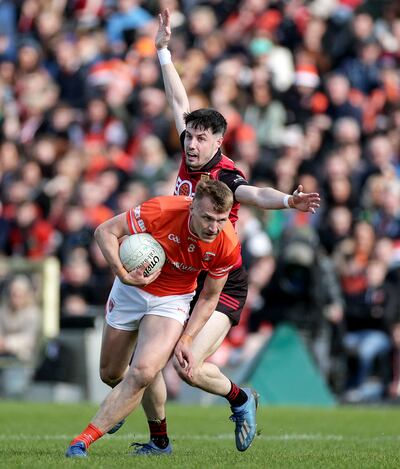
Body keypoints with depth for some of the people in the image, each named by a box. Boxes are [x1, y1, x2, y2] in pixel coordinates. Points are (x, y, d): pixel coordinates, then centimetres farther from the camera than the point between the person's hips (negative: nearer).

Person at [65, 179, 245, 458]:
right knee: (111, 372, 14)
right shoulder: (163, 210, -30)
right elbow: (105, 231, -19)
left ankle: (84, 440, -14)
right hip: (132, 287, 1)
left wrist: (186, 340, -13)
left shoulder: (228, 246, -23)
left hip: (173, 301, -1)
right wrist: (123, 274, -31)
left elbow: (209, 297, -7)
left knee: (143, 372, -22)